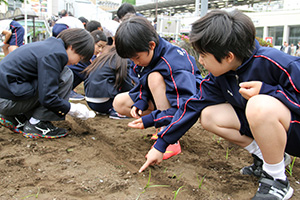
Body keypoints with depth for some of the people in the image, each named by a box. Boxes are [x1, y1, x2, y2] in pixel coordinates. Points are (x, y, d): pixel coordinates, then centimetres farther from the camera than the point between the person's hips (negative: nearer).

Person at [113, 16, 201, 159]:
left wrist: (150, 120, -35)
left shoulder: (173, 63, -33)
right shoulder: (142, 55, -10)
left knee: (155, 77, -35)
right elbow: (143, 84, 4)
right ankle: (165, 126, -5)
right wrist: (140, 103, -17)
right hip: (159, 100, 8)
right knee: (119, 103, -5)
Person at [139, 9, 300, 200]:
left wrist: (265, 91, -31)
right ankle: (264, 157, 3)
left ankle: (277, 180, -16)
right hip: (263, 124, 7)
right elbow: (192, 106, -2)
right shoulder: (218, 78, -6)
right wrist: (161, 145, 0)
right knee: (208, 115, -7)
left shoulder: (273, 62, -27)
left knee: (260, 105, -37)